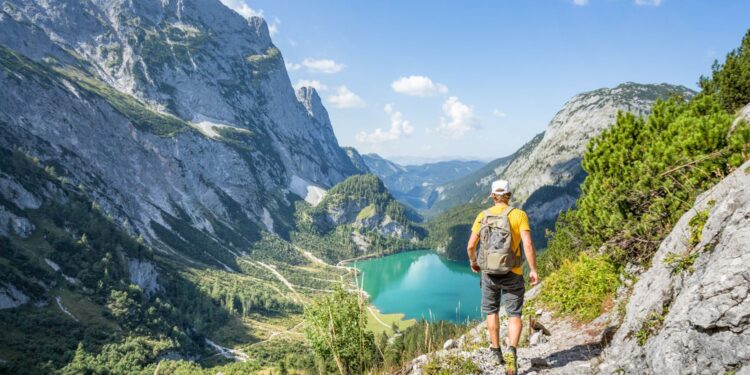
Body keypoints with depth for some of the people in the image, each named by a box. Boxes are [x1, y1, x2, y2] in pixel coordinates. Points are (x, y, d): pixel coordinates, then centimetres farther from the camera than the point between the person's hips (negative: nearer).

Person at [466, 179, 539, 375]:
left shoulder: (482, 216, 1)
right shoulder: (519, 215, -5)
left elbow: (470, 246, -1)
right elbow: (528, 244, -15)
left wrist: (473, 262, 17)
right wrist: (533, 270, -7)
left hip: (489, 272, 2)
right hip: (512, 274, -2)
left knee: (491, 311, 21)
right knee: (514, 315, 7)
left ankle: (496, 351, 28)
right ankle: (511, 350, -16)